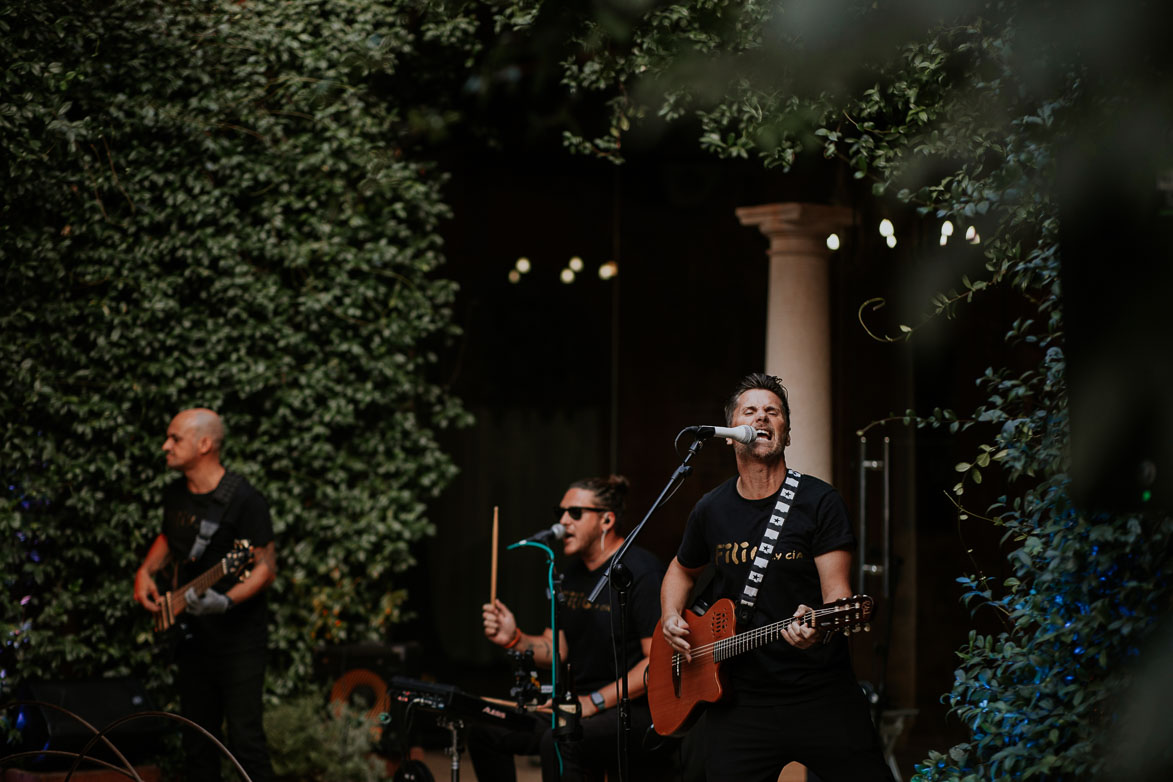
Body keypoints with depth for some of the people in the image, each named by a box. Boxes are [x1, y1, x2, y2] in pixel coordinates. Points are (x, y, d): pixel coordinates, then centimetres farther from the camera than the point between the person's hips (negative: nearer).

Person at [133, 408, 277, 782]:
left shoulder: (244, 500, -16)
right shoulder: (175, 495, 7)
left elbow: (266, 568, -16)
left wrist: (225, 602, -31)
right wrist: (146, 572, 8)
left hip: (239, 639, -7)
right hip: (192, 636, 7)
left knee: (244, 738, -11)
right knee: (197, 741, 13)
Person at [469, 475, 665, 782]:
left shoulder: (641, 572, -16)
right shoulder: (574, 573, 13)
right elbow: (556, 649, 19)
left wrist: (595, 702, -23)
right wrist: (514, 639, -2)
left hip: (635, 708, -9)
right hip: (580, 702, 9)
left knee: (559, 742, -35)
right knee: (485, 730, 4)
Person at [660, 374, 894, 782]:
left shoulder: (819, 501, -3)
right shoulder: (711, 510, 8)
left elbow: (837, 592, -10)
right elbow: (682, 569, 28)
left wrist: (819, 627, -32)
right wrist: (671, 618, 9)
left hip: (822, 693, -3)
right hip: (737, 698, 3)